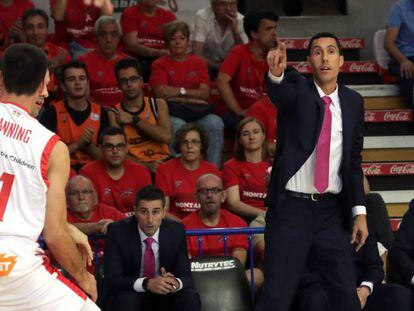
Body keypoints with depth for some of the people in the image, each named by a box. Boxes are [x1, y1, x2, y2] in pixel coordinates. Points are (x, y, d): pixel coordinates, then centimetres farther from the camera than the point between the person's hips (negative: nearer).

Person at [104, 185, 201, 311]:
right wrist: (147, 283, -36)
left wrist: (176, 283, -33)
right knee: (126, 299, -34)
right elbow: (113, 279, -19)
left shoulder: (176, 231, -7)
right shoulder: (117, 231, -14)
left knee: (190, 298, -26)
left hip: (164, 296, 2)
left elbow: (185, 276, -6)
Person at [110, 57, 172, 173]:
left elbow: (166, 136, -4)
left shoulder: (158, 104, 13)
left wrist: (134, 120, -4)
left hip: (163, 162, 2)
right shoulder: (114, 114, 4)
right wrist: (145, 165, -23)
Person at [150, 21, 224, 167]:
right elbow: (161, 93, -2)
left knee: (215, 123, -31)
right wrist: (191, 97, -2)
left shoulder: (198, 62, 21)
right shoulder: (160, 65, 14)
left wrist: (179, 91, -2)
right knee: (177, 126, -39)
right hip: (172, 111, -2)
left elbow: (205, 93, 8)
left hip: (198, 110, 2)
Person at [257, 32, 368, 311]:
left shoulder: (353, 102, 9)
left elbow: (354, 159, 13)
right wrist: (276, 74, -51)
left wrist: (359, 211, 7)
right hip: (291, 208, -3)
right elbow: (280, 94, -28)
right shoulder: (297, 90, -2)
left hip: (332, 211, 3)